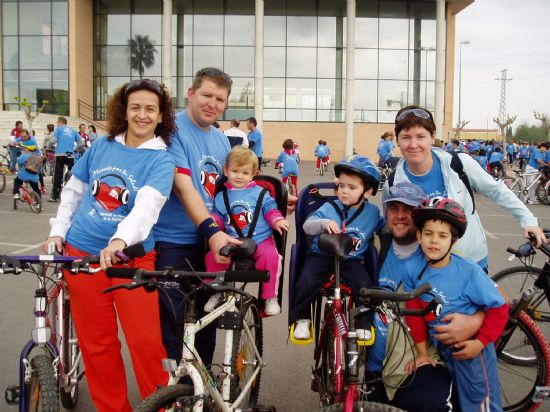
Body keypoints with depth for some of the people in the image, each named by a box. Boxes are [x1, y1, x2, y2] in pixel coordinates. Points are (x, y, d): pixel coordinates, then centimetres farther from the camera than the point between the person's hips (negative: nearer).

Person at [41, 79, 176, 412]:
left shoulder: (161, 160, -7)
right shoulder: (102, 146, 5)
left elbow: (147, 206, -24)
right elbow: (73, 192, 16)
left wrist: (120, 241, -40)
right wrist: (58, 232, 7)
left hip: (132, 257, -3)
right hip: (82, 252, 3)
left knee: (146, 341, -5)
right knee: (97, 343, 10)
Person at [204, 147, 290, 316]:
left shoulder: (260, 193, 7)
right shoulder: (221, 196, 12)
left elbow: (270, 209, 8)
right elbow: (217, 216, 13)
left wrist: (277, 220, -13)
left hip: (260, 240, -2)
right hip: (232, 243, 2)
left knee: (270, 256, -31)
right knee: (212, 256, -21)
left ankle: (270, 297, -11)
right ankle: (216, 293, 4)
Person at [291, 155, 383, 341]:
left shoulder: (372, 212, 3)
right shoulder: (329, 208, -3)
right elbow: (307, 226, -13)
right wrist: (324, 223, -31)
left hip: (351, 260, 1)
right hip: (322, 255, -1)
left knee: (365, 287, -25)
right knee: (307, 282, -26)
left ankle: (363, 324, 1)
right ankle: (301, 319, 1)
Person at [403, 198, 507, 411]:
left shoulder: (470, 273, -24)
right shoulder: (413, 272, -13)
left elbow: (498, 308, -14)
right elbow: (415, 314, -2)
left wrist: (481, 342, -18)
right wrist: (422, 352, 2)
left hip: (470, 348, -4)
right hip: (442, 349, 4)